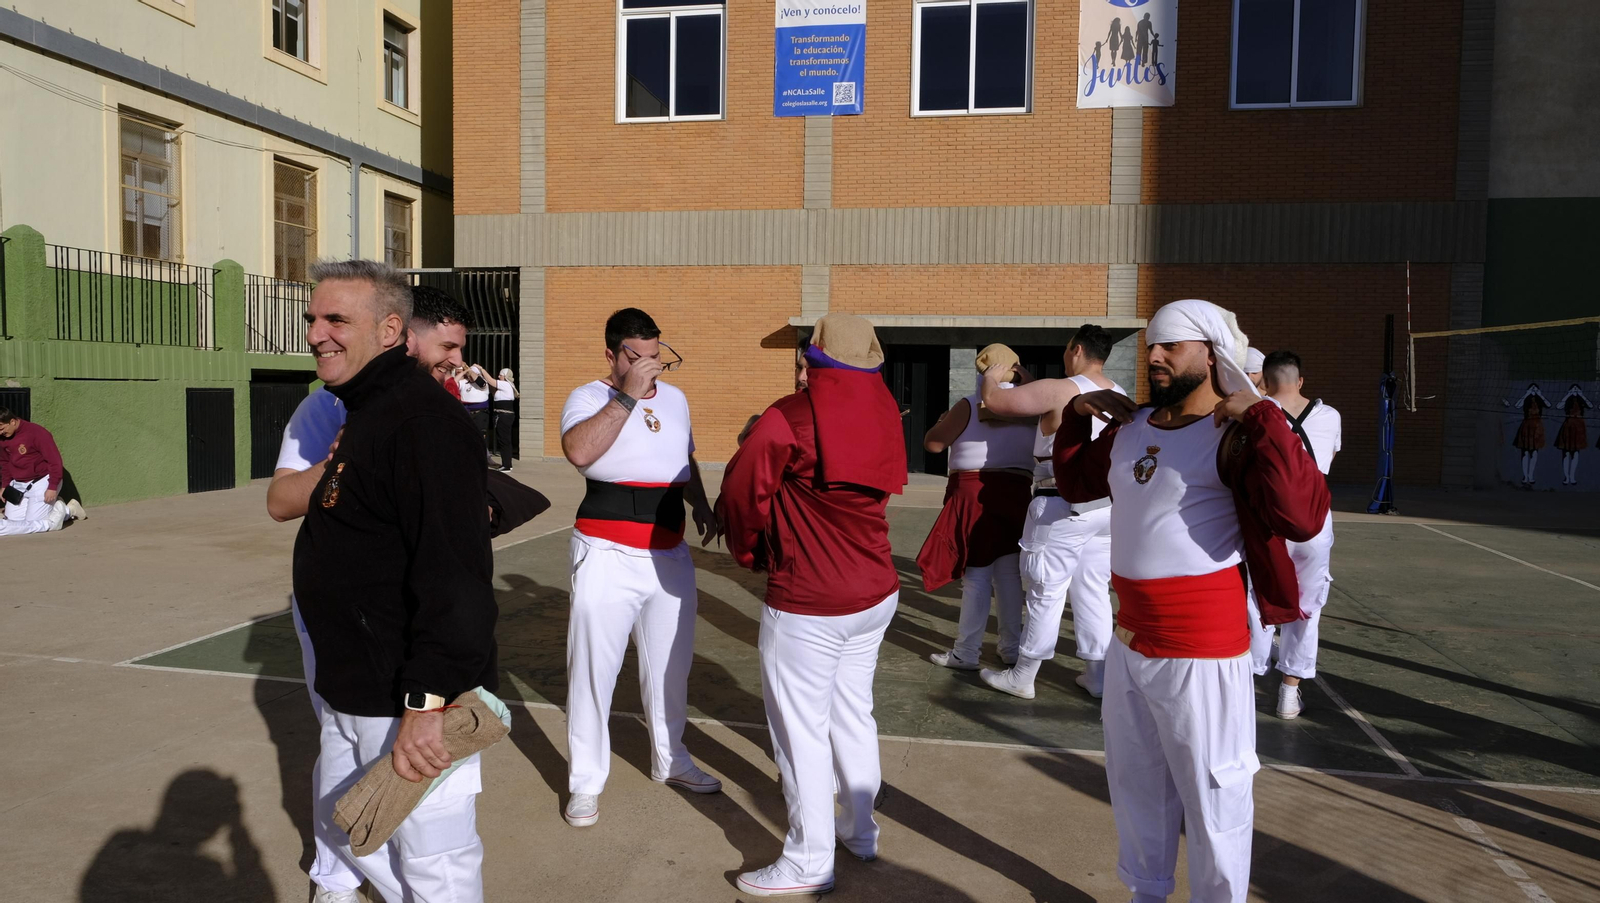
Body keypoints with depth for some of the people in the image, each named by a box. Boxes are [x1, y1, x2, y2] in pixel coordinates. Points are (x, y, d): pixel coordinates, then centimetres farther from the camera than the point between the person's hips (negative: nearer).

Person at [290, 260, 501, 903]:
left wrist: (425, 704, -31)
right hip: (352, 694, 11)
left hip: (413, 703, -10)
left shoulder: (423, 420, -21)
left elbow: (453, 574, -29)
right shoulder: (361, 411, 13)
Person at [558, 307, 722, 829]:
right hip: (607, 556, -6)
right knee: (593, 669, 1)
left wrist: (702, 505, 14)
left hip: (670, 555, 6)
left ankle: (669, 761, 35)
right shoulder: (589, 397, -6)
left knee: (670, 665, 17)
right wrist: (627, 394, -24)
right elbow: (579, 451, -28)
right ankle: (586, 781, 17)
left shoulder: (675, 397, 13)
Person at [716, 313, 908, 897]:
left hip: (807, 604, -7)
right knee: (853, 713, 21)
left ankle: (809, 863, 17)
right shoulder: (884, 415, 3)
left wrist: (748, 553, 5)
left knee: (801, 731, 5)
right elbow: (884, 487, 10)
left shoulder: (791, 416, -17)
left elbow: (741, 491, -13)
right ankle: (860, 831, 36)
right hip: (876, 592, 8)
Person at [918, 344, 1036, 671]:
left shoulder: (970, 405, -8)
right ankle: (1011, 647, 18)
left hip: (976, 495, -5)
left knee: (976, 575, -2)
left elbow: (932, 443, -6)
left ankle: (966, 653, 4)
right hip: (1015, 494, 5)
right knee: (1009, 574, 12)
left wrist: (944, 422, 13)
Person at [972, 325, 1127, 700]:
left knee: (1046, 591, 2)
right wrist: (1026, 380, 29)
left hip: (1064, 505, -7)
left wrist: (991, 377, 9)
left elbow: (995, 401, -14)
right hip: (1106, 505, 7)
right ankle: (1097, 675, 21)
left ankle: (1022, 677, 14)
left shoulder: (1059, 390, -14)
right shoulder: (1121, 397, 10)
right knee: (1094, 590, 15)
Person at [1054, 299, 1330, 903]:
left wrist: (1259, 417, -27)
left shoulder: (1234, 436, -15)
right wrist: (1076, 415, 11)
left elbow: (1303, 516, -30)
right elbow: (1074, 483, 24)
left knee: (1211, 798, 7)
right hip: (1128, 643, 8)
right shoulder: (1130, 429, 8)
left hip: (1200, 650, -8)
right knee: (1136, 786, 23)